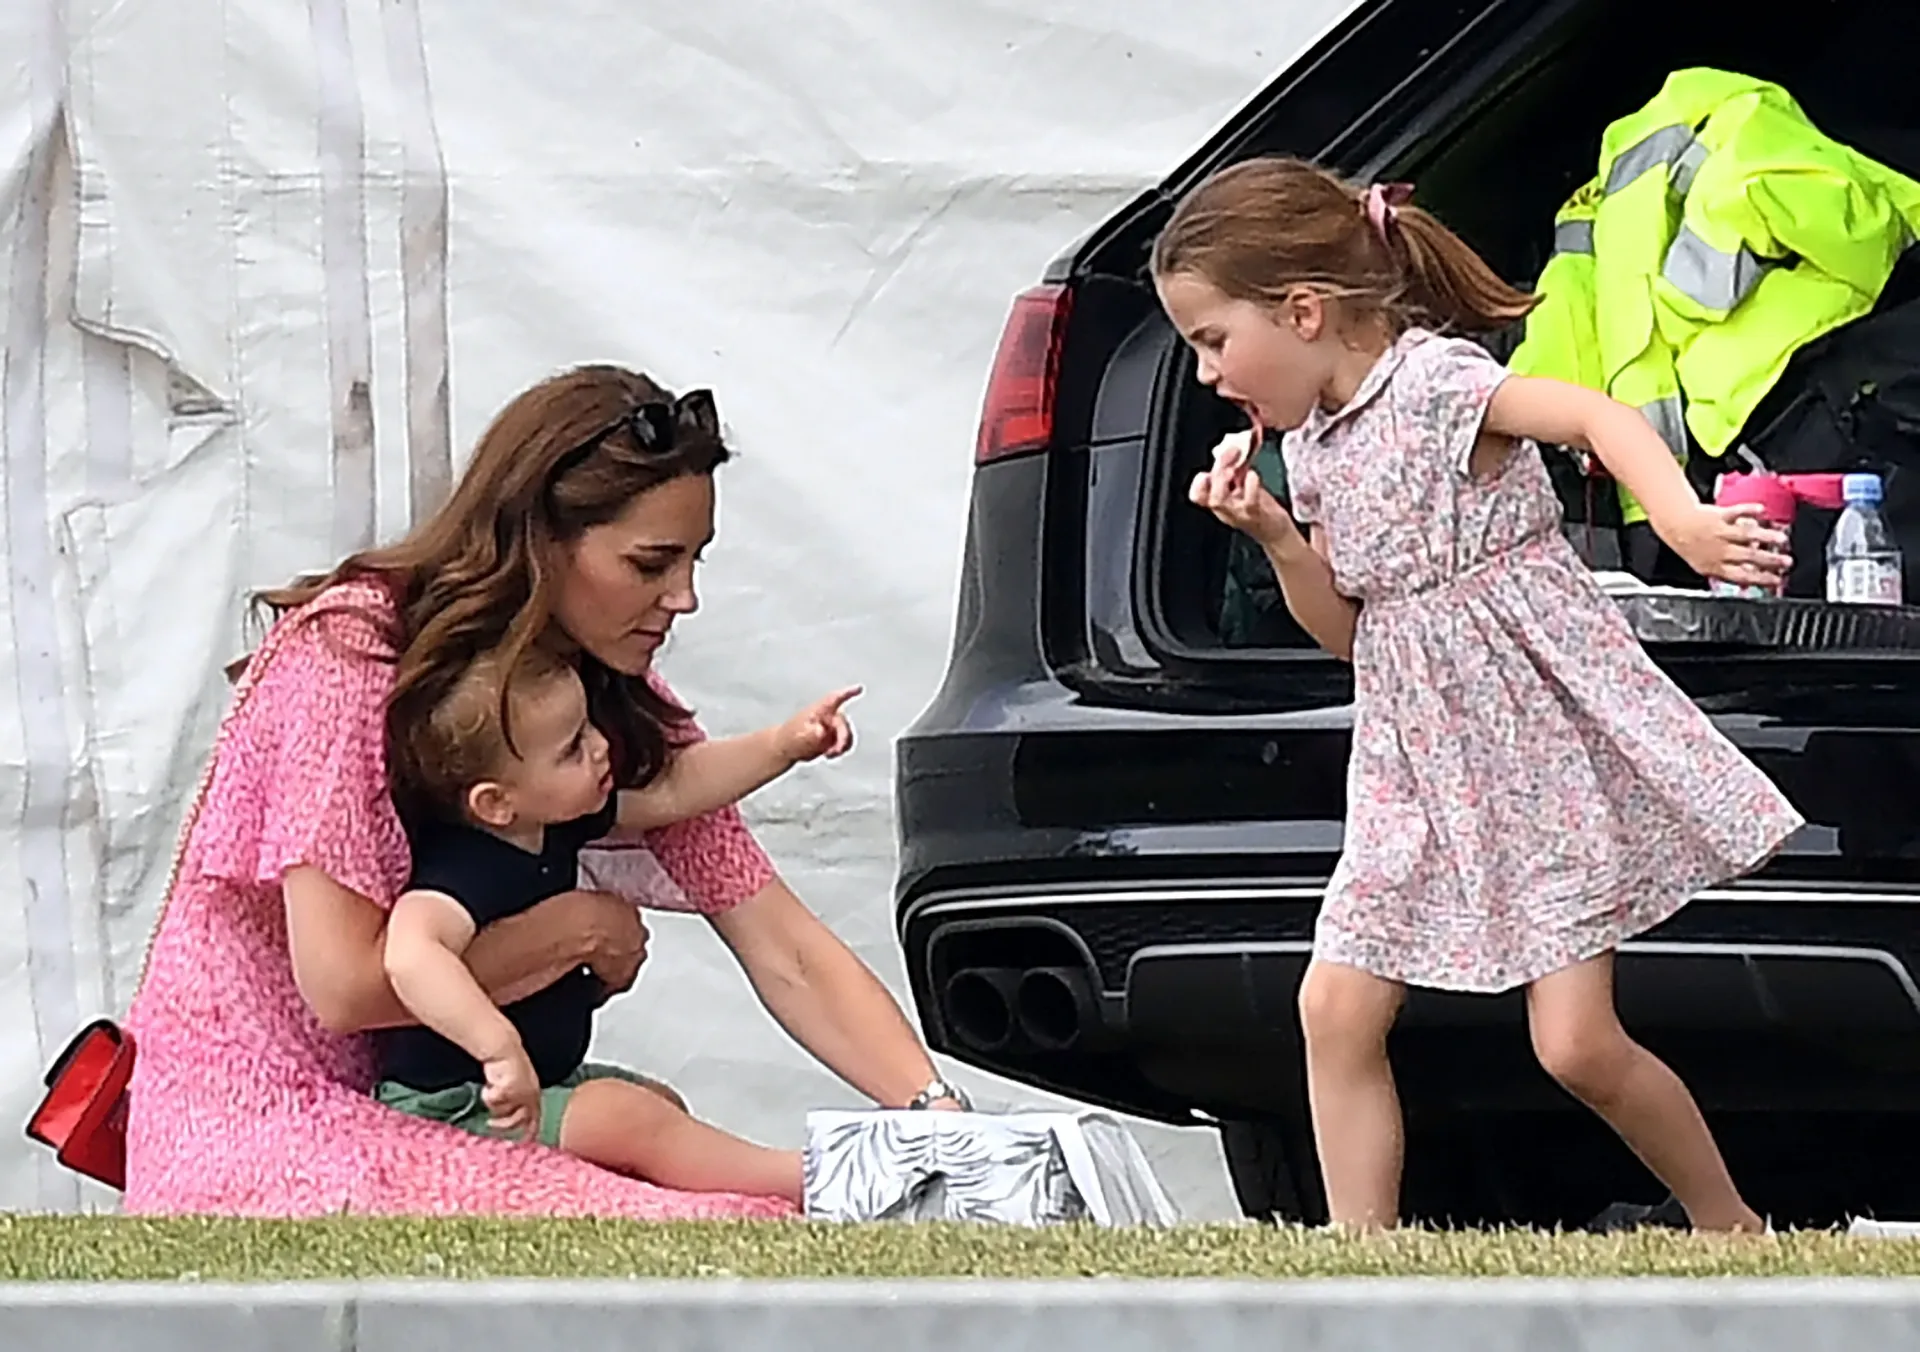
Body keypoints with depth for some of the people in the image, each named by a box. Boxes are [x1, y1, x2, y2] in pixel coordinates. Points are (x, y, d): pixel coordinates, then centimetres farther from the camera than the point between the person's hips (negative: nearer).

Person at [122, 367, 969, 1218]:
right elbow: (344, 984, -22)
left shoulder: (619, 704, 4)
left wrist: (935, 1114, -19)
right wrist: (581, 928, -11)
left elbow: (786, 954, -3)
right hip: (255, 1137, -7)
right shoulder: (349, 657, -17)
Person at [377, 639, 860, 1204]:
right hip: (452, 1107, -12)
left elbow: (671, 792, 11)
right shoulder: (468, 871, -32)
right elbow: (410, 953, -52)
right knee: (628, 1118, -22)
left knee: (663, 1105, 16)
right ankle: (813, 1181, -23)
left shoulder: (556, 826, -1)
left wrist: (786, 743, 4)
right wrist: (501, 1047, -61)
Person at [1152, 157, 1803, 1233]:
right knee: (1336, 1009, -4)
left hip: (1545, 739, -8)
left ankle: (1732, 1226, 11)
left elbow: (1596, 415, -27)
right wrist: (1272, 535, -1)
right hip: (1422, 768, 8)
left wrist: (1684, 521, -44)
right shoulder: (1312, 442, 11)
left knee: (1577, 1044, -9)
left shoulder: (1432, 379, -13)